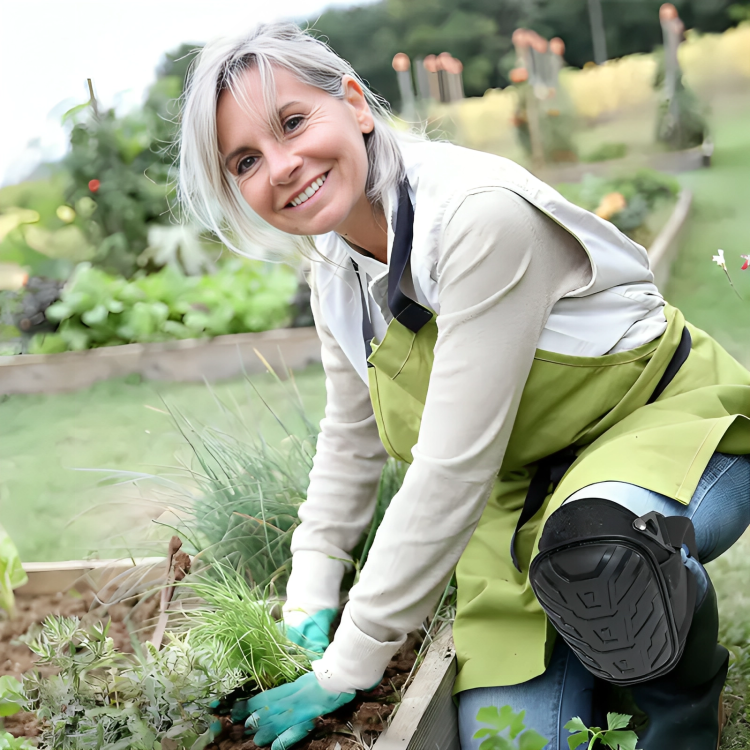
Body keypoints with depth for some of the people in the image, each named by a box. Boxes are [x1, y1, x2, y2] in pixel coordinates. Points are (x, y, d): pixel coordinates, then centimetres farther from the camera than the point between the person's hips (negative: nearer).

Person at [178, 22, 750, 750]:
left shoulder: (482, 214, -29)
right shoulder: (335, 266, -3)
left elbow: (450, 472, -29)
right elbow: (350, 441, 10)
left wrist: (345, 668, -21)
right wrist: (307, 604, 3)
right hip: (521, 490, 6)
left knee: (594, 545, -40)